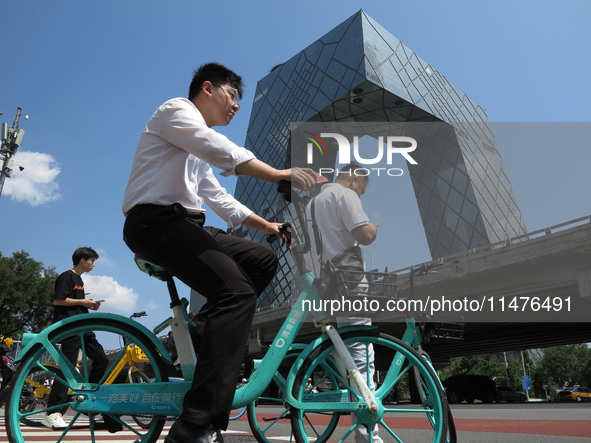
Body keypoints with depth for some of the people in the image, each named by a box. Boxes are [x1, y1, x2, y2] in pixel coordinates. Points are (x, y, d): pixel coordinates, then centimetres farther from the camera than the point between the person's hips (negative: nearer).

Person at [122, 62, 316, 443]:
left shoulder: (199, 151, 29)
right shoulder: (177, 110, 1)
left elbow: (219, 198, 26)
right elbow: (223, 151, -18)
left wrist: (267, 225, 19)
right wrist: (281, 174, -23)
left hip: (183, 225, 10)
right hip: (156, 221, -10)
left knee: (263, 259, 7)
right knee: (237, 292, -27)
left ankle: (205, 331, 5)